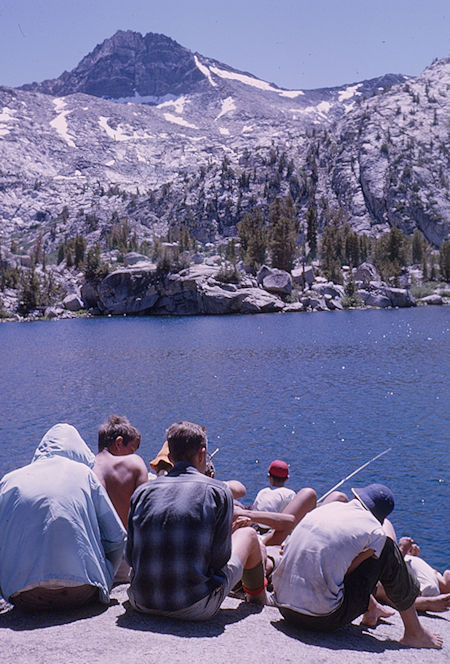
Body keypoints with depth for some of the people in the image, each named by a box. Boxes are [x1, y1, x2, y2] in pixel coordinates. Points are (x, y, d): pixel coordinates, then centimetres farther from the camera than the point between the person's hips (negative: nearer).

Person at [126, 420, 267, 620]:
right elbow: (220, 558, -8)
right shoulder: (217, 491, -7)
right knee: (248, 534, 19)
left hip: (142, 604, 4)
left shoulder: (142, 492, 1)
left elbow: (131, 557, 4)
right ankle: (259, 602, 44)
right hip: (196, 609, -4)